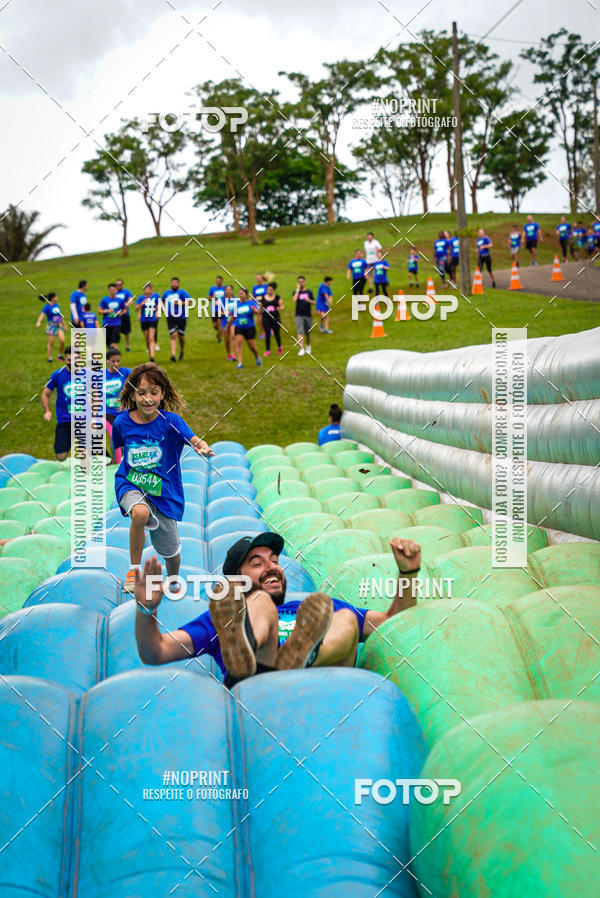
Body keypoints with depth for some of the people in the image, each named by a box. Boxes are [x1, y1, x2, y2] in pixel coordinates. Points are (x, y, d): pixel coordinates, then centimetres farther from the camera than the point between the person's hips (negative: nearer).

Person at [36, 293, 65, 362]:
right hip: (51, 326, -5)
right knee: (51, 343, 0)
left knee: (62, 341, -8)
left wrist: (64, 325, 25)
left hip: (59, 325, 5)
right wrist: (39, 322, -41)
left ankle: (60, 355, 12)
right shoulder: (47, 306, -10)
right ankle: (50, 358, 14)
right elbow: (42, 314, -24)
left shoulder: (57, 305, 9)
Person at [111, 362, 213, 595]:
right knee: (140, 513, -37)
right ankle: (134, 570, -14)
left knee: (171, 552, 11)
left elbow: (194, 440, -32)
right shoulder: (122, 422, -8)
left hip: (164, 490, 1)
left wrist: (203, 448, -52)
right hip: (130, 485, 0)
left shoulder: (170, 421, -15)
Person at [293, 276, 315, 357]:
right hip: (299, 315, -2)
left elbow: (313, 302, 5)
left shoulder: (309, 292, 7)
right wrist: (298, 289, -11)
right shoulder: (296, 292, 4)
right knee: (300, 332, -14)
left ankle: (308, 346, 35)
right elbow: (294, 300, -16)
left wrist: (309, 300, -17)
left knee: (307, 333, 11)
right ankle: (302, 349, -17)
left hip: (308, 315, 2)